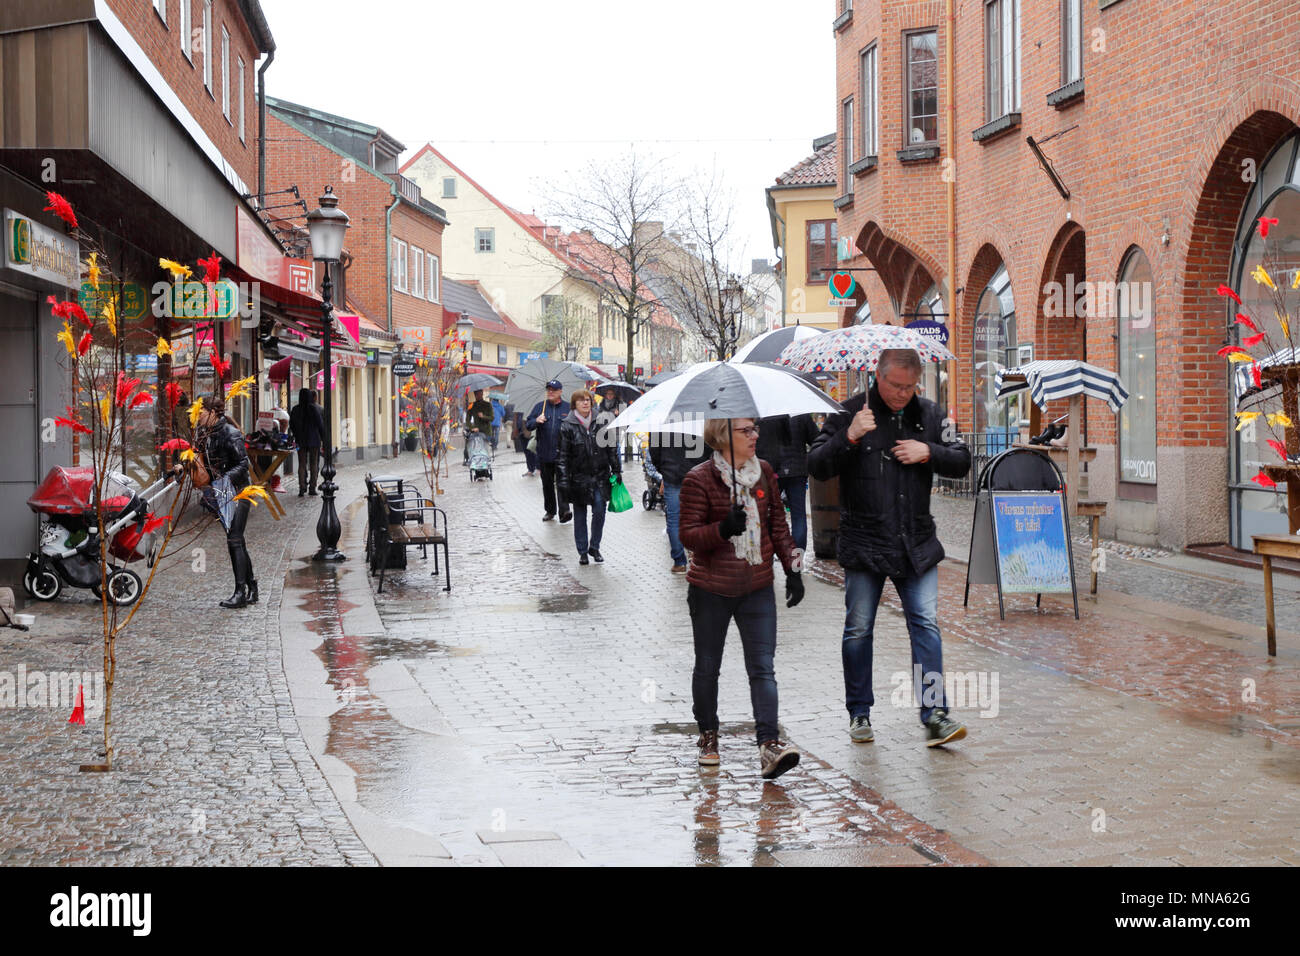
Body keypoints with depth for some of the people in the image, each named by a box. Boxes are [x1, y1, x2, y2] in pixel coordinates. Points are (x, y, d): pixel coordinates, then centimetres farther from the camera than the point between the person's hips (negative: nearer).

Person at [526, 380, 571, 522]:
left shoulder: (568, 408, 4)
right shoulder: (540, 406, 10)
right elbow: (528, 425, 7)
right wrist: (536, 421, -14)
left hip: (563, 453, -3)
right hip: (544, 453, 3)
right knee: (547, 483, 11)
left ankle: (564, 510, -20)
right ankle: (550, 511, 22)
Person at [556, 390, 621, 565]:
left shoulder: (599, 422, 5)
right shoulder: (568, 426, -4)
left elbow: (611, 448, 13)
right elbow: (562, 456, -5)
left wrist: (616, 470, 9)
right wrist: (563, 481, -10)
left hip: (600, 476, 2)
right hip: (578, 477, -2)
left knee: (599, 510, -5)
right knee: (580, 515, 6)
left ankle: (594, 547, 13)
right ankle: (582, 551, 17)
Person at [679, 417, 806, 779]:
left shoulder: (764, 473, 6)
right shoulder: (699, 479, -10)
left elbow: (778, 525, 13)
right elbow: (688, 534, -14)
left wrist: (793, 568, 7)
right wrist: (723, 529, -31)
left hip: (757, 589, 3)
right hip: (711, 590, -3)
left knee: (762, 667, -7)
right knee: (707, 667, 12)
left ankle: (769, 744, -14)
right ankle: (708, 735, 31)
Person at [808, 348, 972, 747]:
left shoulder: (930, 415, 8)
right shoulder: (849, 414, -2)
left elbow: (962, 461, 11)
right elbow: (816, 467, -8)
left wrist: (928, 452, -7)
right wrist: (848, 438, -24)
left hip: (917, 544, 2)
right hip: (863, 543, -2)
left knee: (926, 625, -5)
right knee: (858, 630, 5)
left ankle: (934, 714, -4)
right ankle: (859, 713, 18)